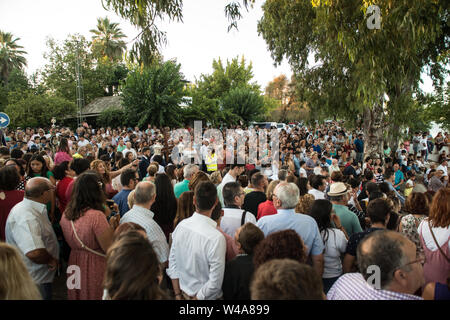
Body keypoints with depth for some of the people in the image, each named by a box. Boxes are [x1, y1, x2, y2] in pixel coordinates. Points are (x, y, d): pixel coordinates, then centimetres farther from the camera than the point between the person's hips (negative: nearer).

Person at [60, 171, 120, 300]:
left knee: (78, 294, 24)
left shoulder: (66, 214, -3)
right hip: (95, 269, -7)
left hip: (74, 264, 7)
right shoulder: (97, 216, -27)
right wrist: (112, 225, -10)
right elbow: (109, 249, -22)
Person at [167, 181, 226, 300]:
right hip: (206, 296, -4)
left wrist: (177, 294, 5)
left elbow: (172, 263, -3)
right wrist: (197, 297, -9)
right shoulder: (216, 238, -30)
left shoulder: (181, 225, -13)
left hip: (183, 292, 5)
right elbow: (215, 283, -24)